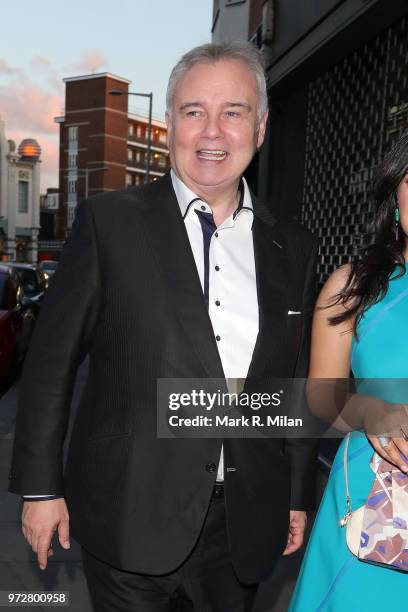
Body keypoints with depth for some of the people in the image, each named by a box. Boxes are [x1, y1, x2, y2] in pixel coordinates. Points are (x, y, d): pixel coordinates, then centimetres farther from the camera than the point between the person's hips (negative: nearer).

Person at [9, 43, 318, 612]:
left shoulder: (293, 247, 2)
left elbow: (298, 382, 7)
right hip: (131, 517, -2)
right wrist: (40, 486, -3)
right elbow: (52, 358, -5)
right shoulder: (108, 220, -8)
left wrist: (298, 497, 11)